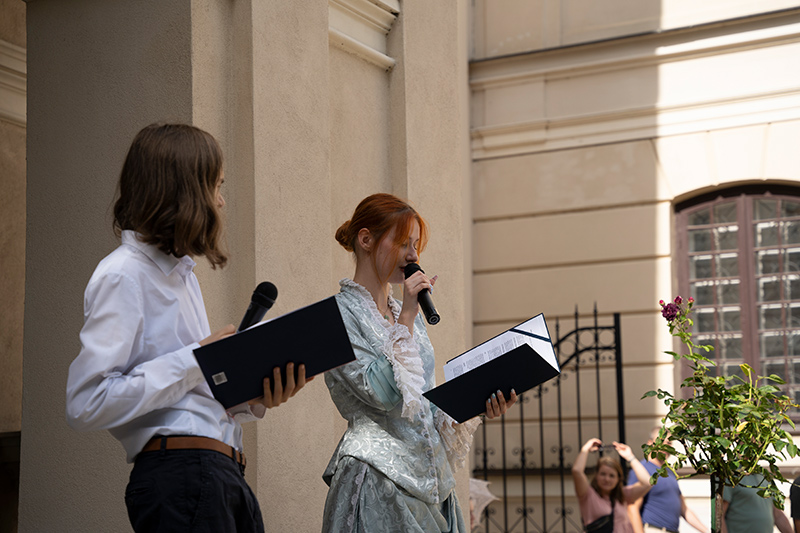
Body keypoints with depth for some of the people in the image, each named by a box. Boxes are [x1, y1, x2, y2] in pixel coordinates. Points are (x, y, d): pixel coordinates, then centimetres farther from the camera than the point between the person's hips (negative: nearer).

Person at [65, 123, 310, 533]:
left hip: (222, 474, 9)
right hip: (180, 472, -9)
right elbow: (87, 403, -19)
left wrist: (254, 399, 3)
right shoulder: (124, 275, -9)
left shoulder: (180, 272, 22)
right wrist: (197, 358, -15)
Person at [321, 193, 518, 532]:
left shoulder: (408, 313, 17)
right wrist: (407, 317, -13)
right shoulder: (339, 312, -7)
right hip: (379, 476, -7)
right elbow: (384, 394, -18)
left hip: (428, 475, 7)